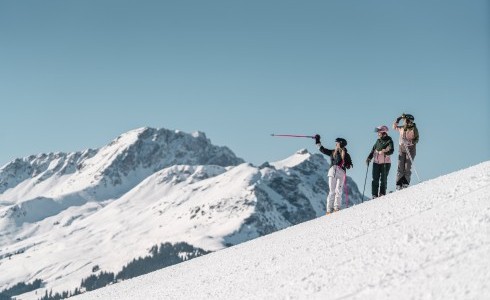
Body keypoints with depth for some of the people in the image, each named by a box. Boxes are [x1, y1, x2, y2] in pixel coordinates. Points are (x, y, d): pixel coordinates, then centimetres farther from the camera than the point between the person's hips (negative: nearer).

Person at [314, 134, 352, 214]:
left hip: (341, 172, -2)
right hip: (332, 171, 2)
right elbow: (322, 149, 23)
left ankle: (337, 208, -13)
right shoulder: (332, 152, 18)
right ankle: (329, 209, -6)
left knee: (338, 191, -12)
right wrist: (317, 141, 20)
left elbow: (350, 165, 8)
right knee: (331, 191, -3)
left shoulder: (346, 155, 10)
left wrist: (346, 165, -14)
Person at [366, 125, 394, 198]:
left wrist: (385, 152, -33)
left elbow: (391, 150, -16)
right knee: (375, 179, -2)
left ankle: (382, 194, 5)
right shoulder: (378, 140, 12)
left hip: (385, 162, -4)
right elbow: (373, 149, 19)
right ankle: (374, 195, -1)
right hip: (376, 162, 4)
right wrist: (369, 157, 7)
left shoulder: (389, 141, -4)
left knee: (383, 179, -2)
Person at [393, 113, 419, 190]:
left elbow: (416, 139, -8)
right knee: (400, 167, -3)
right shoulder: (402, 128, 10)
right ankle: (399, 185, -5)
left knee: (407, 167, -9)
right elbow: (394, 127, 26)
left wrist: (411, 142, -25)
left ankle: (405, 184, -7)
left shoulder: (414, 129, -6)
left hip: (410, 149, -4)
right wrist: (398, 119, 14)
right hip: (402, 149, 4)